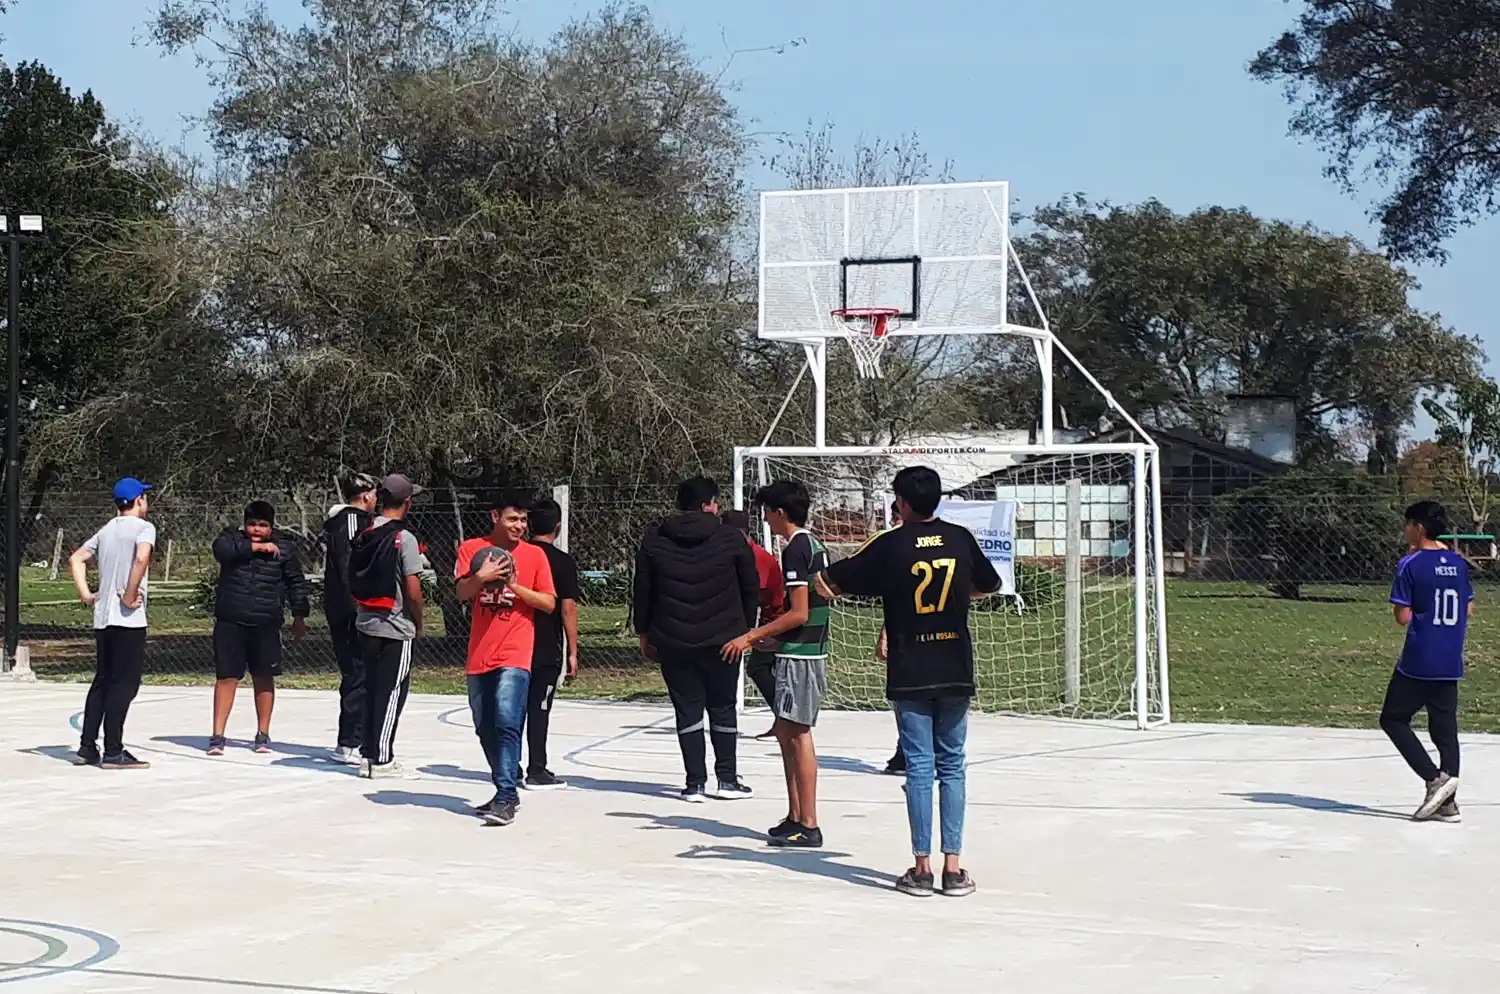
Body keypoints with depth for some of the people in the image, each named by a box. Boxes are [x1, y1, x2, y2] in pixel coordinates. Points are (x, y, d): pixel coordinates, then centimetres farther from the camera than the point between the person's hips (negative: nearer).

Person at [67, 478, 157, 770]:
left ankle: (87, 748, 13)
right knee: (124, 684, -4)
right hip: (129, 618, -7)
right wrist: (130, 595, -17)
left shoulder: (106, 531, 17)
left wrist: (85, 593, 13)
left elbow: (76, 558, 18)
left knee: (102, 681, 14)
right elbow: (141, 558, -24)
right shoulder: (143, 527, -6)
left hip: (102, 617, 7)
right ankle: (113, 752, -6)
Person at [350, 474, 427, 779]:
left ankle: (368, 754, 19)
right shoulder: (404, 538, -14)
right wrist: (419, 624, 0)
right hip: (396, 627, -6)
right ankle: (382, 760, 1)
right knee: (392, 692, 0)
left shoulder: (363, 536, 5)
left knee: (372, 689, 14)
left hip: (366, 624, 6)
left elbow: (352, 584, 10)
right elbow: (413, 590, -15)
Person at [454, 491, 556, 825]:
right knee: (485, 729, 11)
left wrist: (515, 585, -11)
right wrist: (481, 577, -23)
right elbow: (462, 593, -4)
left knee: (507, 723, -17)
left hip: (514, 656, -3)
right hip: (479, 656, 4)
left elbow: (549, 603, 1)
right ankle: (505, 791, 26)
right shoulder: (472, 549, 6)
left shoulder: (534, 555, 3)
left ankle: (505, 798, -20)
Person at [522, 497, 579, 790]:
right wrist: (572, 651, -8)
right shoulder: (563, 562, -9)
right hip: (547, 648, -4)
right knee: (539, 708, 0)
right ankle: (536, 771, 2)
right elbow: (568, 608, -12)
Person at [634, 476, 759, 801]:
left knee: (688, 710, 6)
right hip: (722, 640, -1)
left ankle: (695, 782, 3)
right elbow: (751, 588, 3)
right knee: (722, 709, 12)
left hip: (672, 642, 1)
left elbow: (642, 591, 6)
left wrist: (644, 632, 16)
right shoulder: (730, 539, -3)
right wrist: (746, 628, 16)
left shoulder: (654, 541, 1)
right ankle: (727, 779, 15)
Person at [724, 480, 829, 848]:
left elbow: (799, 613, -19)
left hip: (799, 653, -10)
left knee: (797, 734, -7)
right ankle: (795, 817, 18)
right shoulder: (814, 546, 15)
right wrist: (767, 635, 24)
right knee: (785, 732, 14)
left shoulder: (796, 549, -15)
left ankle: (808, 825, -5)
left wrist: (752, 636, -15)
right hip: (811, 649, 10)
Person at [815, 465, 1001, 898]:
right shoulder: (960, 538, 3)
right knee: (952, 766, 8)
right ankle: (953, 868, 5)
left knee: (919, 767, 1)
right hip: (956, 672, 2)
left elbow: (829, 580, 3)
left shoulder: (890, 544, -5)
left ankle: (922, 867, 1)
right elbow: (990, 584, 21)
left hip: (909, 676, -2)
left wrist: (825, 581, 24)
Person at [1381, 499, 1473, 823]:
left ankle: (1435, 778, -8)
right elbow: (1468, 609, 16)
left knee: (1393, 719, 7)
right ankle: (1447, 802, 3)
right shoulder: (1459, 563, 8)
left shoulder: (1411, 565, -10)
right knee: (1445, 729, 8)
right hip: (1451, 663, 6)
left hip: (1418, 662, -6)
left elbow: (1403, 617, -12)